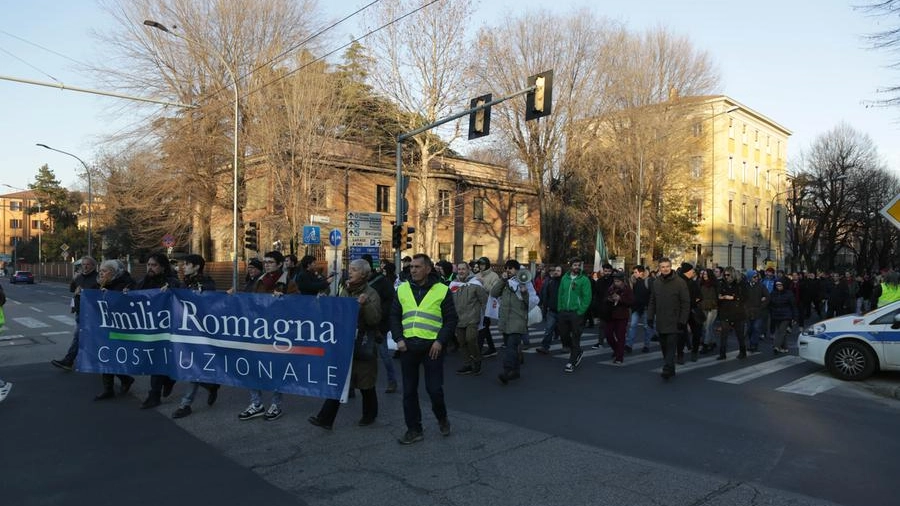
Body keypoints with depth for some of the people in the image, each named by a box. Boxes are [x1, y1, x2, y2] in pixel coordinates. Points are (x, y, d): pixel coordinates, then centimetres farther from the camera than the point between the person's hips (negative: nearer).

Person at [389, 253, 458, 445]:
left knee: (434, 388, -1)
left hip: (432, 346, -3)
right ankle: (414, 430, 20)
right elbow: (394, 316, 11)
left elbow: (451, 319, -1)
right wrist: (399, 339, -3)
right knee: (409, 390, 8)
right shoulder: (402, 289, 9)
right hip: (408, 346, 4)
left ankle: (442, 419, 28)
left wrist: (440, 341, -12)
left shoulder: (442, 290, -1)